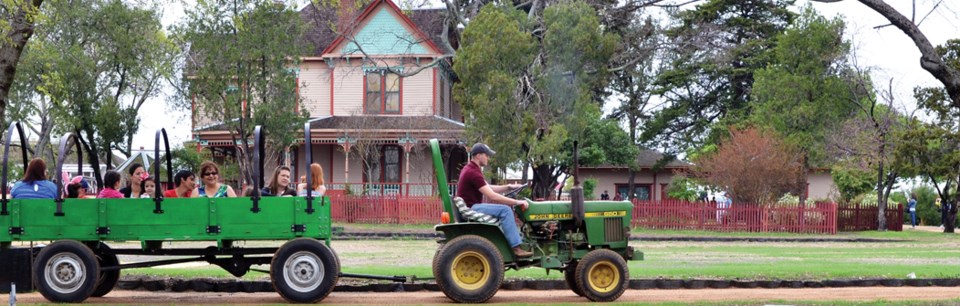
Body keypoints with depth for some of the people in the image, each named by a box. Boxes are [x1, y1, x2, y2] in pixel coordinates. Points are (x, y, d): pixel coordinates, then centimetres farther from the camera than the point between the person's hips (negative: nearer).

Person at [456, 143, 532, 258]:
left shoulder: (471, 169, 14)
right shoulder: (473, 172, -20)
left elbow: (489, 188, 20)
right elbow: (492, 196, -23)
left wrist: (509, 187, 6)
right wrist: (517, 202, -19)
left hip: (471, 207, 11)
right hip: (470, 208, -11)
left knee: (507, 208, 15)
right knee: (504, 210, -22)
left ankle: (518, 237, 12)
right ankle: (516, 248, -24)